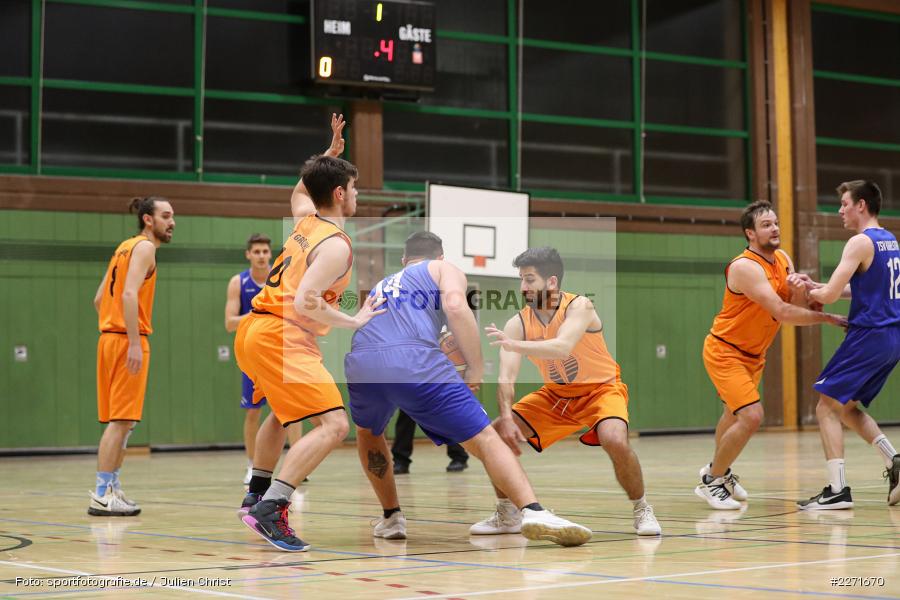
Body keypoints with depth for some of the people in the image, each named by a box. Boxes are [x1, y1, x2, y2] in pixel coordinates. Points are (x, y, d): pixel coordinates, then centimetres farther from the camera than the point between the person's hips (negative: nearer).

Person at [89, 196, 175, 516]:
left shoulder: (124, 247, 19)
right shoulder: (144, 247, -8)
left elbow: (99, 299, 21)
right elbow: (129, 294, -22)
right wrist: (134, 343, -25)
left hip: (110, 338, 9)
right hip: (128, 339, -9)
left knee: (121, 421, 15)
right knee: (121, 421, -9)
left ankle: (112, 488, 19)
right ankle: (102, 495, -10)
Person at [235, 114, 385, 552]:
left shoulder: (305, 218, 12)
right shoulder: (336, 244, -13)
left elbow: (300, 189, 39)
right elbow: (304, 302, -24)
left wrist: (329, 154, 31)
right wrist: (355, 322, -15)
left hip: (254, 331, 10)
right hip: (282, 336, -10)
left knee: (284, 411, 34)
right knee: (333, 425, -17)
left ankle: (256, 495, 43)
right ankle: (270, 508, -27)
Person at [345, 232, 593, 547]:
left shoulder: (381, 285, 40)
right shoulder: (444, 269, 25)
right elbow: (456, 307, 2)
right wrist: (476, 369, 6)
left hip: (359, 364, 5)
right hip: (415, 361, -4)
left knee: (368, 433, 35)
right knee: (484, 439, -4)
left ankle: (391, 518, 29)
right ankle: (533, 511, -22)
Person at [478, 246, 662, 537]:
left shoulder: (579, 307, -24)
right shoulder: (518, 323, -12)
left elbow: (562, 349, -43)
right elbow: (506, 377, -19)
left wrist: (513, 345, -54)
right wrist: (506, 417, -37)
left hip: (601, 389, -5)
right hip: (555, 394, 5)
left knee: (615, 440, -34)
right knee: (495, 435, -8)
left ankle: (642, 510, -8)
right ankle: (507, 515, 11)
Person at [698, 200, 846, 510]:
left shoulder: (783, 260, 0)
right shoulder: (744, 267, -28)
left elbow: (797, 308, -5)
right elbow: (782, 313, -33)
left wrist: (800, 290, -27)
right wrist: (826, 318, -27)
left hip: (753, 354, 9)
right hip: (724, 352, -9)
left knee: (734, 415, 26)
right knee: (751, 416, -20)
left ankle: (718, 469, 50)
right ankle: (711, 481, -3)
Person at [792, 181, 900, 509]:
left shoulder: (861, 242, -13)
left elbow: (830, 295, -18)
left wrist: (808, 292, 4)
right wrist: (814, 286, 15)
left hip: (868, 335, -9)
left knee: (827, 405, -3)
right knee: (846, 407, 19)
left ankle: (837, 490, -9)